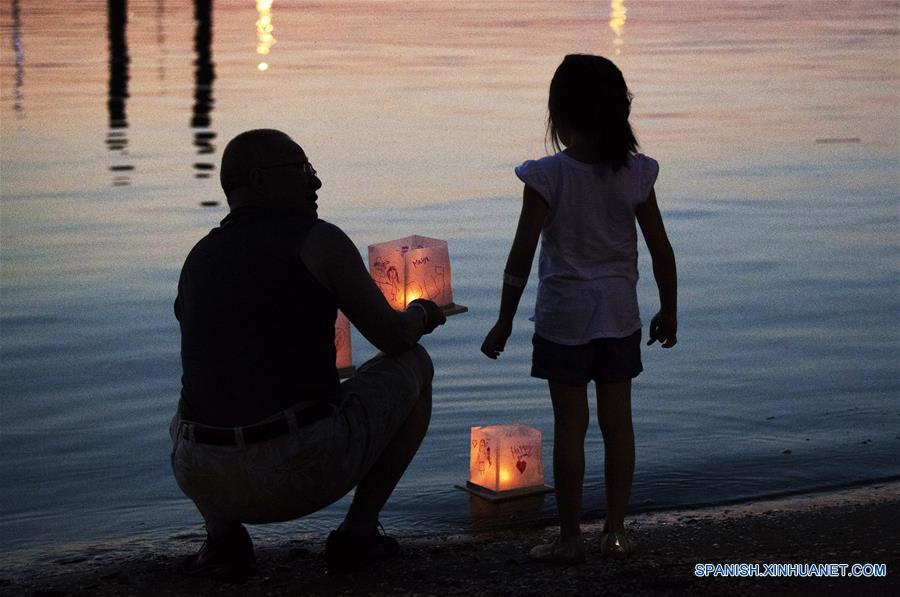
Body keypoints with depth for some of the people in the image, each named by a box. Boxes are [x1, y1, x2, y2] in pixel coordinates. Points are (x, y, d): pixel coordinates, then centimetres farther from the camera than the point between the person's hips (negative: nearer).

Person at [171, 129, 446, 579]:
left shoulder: (197, 261, 15)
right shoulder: (321, 241, -3)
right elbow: (393, 337, 3)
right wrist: (419, 315, 28)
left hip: (208, 479, 5)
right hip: (309, 469, -4)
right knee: (414, 366, 20)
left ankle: (224, 537, 13)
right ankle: (358, 531, 15)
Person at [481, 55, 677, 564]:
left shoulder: (547, 176, -13)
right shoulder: (634, 174, -4)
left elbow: (522, 256, -11)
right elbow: (662, 251, 1)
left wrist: (505, 321, -2)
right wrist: (669, 311, 15)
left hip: (563, 314, -3)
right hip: (620, 314, 3)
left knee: (570, 425, 2)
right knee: (618, 421, 10)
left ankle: (571, 537, 8)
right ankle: (616, 531, 16)